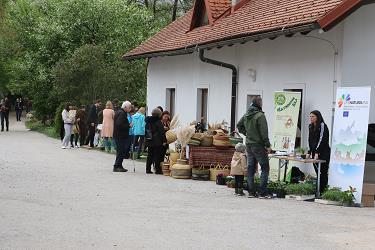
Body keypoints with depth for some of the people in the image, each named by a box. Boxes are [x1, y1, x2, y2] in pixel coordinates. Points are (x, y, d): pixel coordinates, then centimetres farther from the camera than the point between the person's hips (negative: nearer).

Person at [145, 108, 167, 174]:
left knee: (150, 155, 12)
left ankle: (148, 169, 14)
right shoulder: (158, 121, -12)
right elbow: (162, 132, -14)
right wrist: (164, 141, -12)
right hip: (157, 141, -6)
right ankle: (157, 170, -1)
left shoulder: (148, 121, 9)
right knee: (157, 156, -2)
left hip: (149, 141, 6)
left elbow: (146, 130, 16)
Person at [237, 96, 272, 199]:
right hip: (258, 145, -8)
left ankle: (251, 192, 12)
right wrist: (268, 145, -12)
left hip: (249, 145, 8)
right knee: (265, 168, -2)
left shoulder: (246, 115, 8)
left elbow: (239, 125, 22)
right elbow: (264, 133, -17)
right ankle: (263, 193, -6)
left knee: (250, 168, 10)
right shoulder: (260, 116, -15)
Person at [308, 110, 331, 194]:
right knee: (318, 173, 7)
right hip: (314, 153, 7)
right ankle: (318, 191, 9)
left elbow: (322, 139, -15)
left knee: (323, 173, -7)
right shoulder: (311, 127, 15)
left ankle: (323, 191, -6)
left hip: (323, 153, -7)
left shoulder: (322, 126, -8)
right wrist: (309, 151, 10)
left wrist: (317, 152, -20)